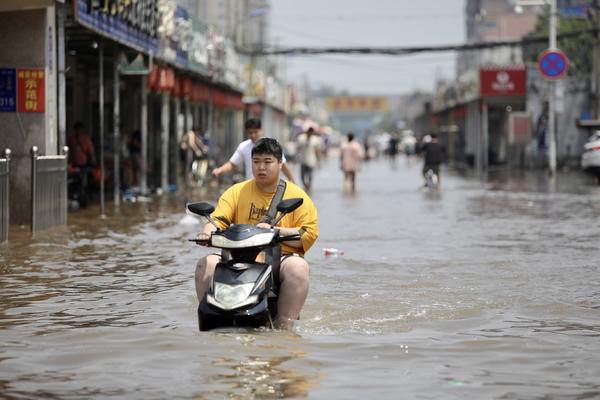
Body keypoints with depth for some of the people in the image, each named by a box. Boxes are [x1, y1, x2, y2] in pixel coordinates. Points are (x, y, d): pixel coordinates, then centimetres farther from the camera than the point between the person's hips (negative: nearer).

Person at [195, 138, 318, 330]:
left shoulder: (297, 196, 7)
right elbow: (218, 219, 1)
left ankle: (284, 326, -36)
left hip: (281, 257, -2)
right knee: (206, 264, -22)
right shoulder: (236, 192, 13)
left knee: (298, 267, -35)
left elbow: (309, 234, -3)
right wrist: (208, 231, -23)